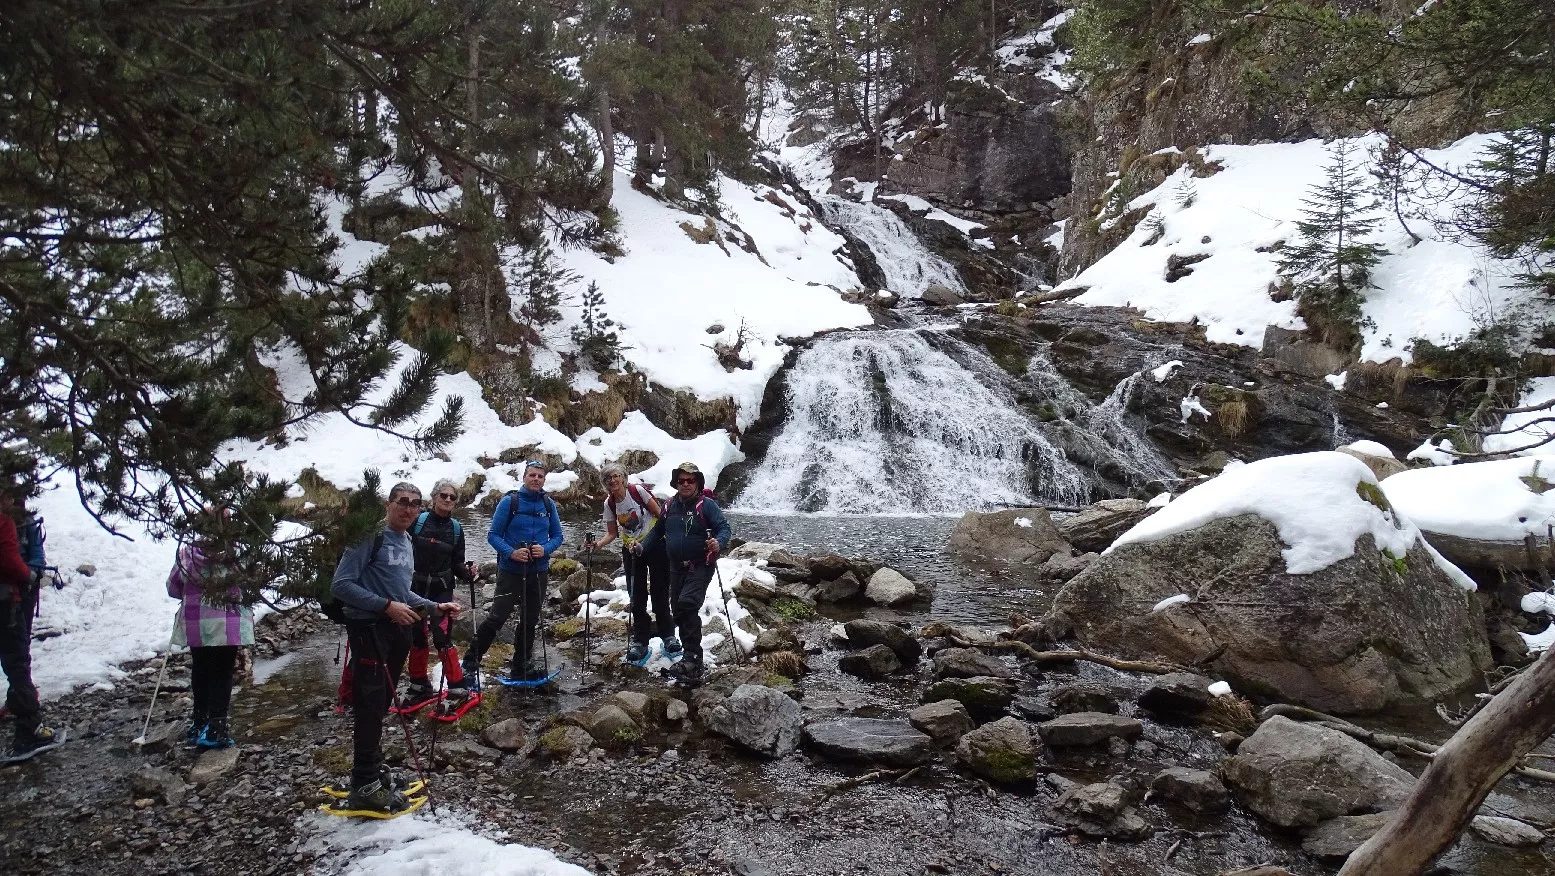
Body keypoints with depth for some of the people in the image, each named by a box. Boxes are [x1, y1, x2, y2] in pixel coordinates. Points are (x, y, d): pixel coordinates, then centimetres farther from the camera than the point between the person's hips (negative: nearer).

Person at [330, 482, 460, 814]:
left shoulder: (407, 543, 14)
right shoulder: (371, 537, -12)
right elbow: (341, 585, -17)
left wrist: (435, 606, 13)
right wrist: (386, 605, -22)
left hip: (397, 629, 8)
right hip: (369, 627, -8)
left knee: (381, 704, 16)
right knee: (370, 705, -7)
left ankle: (372, 770, 27)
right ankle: (366, 787, -2)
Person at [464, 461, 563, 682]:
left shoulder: (548, 504, 3)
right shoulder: (509, 502, -8)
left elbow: (557, 536, 8)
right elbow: (493, 535, -8)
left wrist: (545, 549, -13)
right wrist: (511, 553, -23)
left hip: (539, 572, 5)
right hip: (511, 571, -4)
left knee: (530, 621, 13)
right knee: (497, 617, -10)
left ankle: (521, 667, 26)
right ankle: (471, 660, 4)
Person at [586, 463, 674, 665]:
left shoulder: (637, 491, -14)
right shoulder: (609, 504, -2)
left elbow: (660, 515, -9)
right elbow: (612, 533, 3)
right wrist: (598, 544, -16)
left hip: (655, 546, -4)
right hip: (631, 551, 4)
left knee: (659, 593, 1)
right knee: (636, 598, 5)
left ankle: (668, 635, 14)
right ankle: (640, 642, 13)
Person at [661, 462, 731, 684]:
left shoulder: (706, 505, -10)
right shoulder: (670, 506, 6)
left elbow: (724, 527, -14)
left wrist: (719, 542, -34)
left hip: (700, 567, -7)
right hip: (676, 567, 7)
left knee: (687, 604, -24)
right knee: (678, 610, 12)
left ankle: (693, 659, -19)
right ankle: (692, 657, 27)